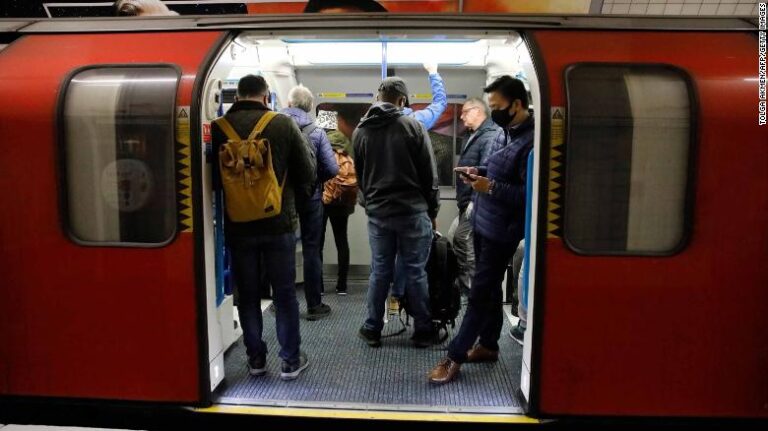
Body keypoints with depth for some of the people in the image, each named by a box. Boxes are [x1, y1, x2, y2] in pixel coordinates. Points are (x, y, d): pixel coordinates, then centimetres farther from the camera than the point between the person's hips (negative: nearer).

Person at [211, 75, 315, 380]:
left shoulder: (218, 128, -5)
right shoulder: (283, 124, -7)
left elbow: (213, 178, 2)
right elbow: (307, 173, -4)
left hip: (237, 226, 1)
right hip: (279, 223, -1)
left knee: (247, 294, 14)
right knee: (285, 293, 10)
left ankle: (256, 359, 23)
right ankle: (291, 361, 17)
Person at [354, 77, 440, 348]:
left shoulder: (360, 131, 5)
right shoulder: (413, 127, -8)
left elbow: (359, 176, 13)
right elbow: (429, 174, -5)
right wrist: (432, 211, 5)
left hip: (377, 213, 4)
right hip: (412, 211, -3)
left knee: (380, 271, 12)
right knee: (416, 272, 5)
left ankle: (372, 330, 20)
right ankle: (423, 331, 16)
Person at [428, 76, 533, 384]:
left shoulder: (531, 141, -21)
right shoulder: (508, 132, 10)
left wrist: (492, 187, -26)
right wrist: (480, 173, 6)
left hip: (501, 231, -10)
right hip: (484, 223, 10)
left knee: (479, 293, -2)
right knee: (489, 289, 18)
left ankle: (454, 357, 6)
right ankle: (488, 345, 32)